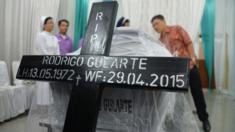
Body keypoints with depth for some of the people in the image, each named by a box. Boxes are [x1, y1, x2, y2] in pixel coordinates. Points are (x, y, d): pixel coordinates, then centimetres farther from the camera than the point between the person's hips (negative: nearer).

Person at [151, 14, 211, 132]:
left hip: (189, 65, -4)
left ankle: (204, 119, 19)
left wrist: (192, 58, -14)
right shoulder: (160, 40, 13)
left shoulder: (177, 29, 2)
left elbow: (189, 43, -4)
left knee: (197, 93, 3)